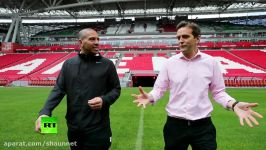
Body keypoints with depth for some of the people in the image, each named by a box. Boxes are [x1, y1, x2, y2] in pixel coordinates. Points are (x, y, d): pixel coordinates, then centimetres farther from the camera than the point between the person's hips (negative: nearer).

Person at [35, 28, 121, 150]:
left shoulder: (107, 64, -2)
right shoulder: (68, 64, 4)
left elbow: (116, 89, 3)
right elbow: (58, 90, 1)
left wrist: (104, 100, -17)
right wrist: (45, 112, -14)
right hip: (74, 128, 3)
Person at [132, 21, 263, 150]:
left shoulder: (211, 62, -2)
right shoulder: (169, 62, -2)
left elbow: (218, 91, 4)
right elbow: (159, 88, 2)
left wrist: (234, 104, -14)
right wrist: (150, 97, -18)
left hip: (203, 126, 0)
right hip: (175, 125, 1)